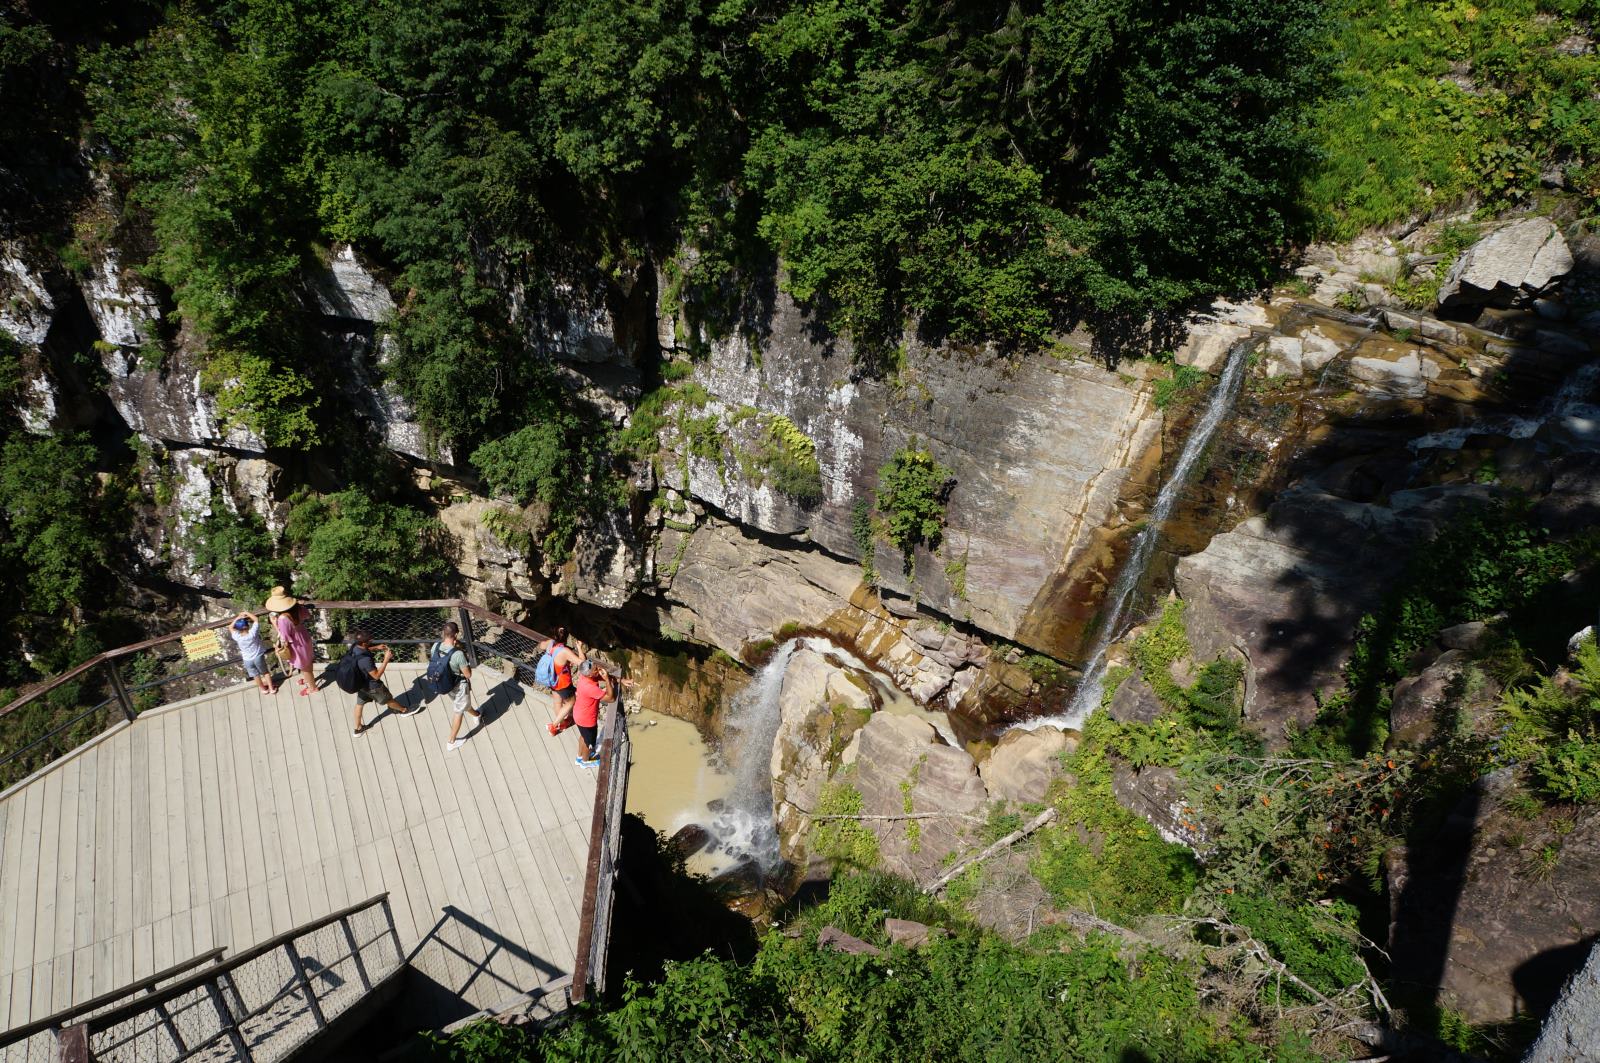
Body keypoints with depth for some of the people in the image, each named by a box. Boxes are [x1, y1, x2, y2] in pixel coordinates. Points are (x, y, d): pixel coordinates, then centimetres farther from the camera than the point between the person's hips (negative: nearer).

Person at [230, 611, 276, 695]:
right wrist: (247, 613, -8)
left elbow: (231, 628, -5)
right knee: (266, 672, 21)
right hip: (258, 657, -1)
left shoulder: (237, 637, -22)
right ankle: (271, 688, 30)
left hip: (247, 660, 1)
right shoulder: (252, 633, -26)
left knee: (256, 675, 21)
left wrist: (237, 618, -9)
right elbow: (256, 619, -14)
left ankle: (264, 689, 40)